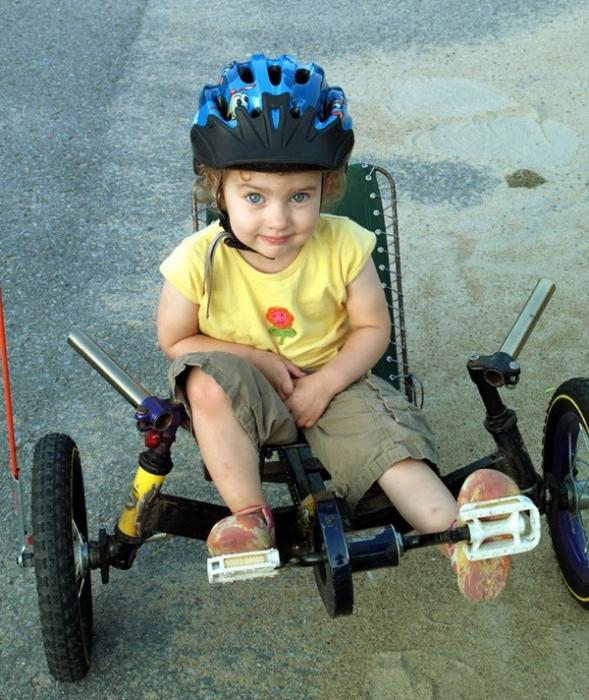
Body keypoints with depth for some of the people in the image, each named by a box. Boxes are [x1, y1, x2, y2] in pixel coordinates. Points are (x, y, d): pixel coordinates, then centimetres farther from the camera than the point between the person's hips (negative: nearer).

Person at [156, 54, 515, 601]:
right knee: (209, 380, -31)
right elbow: (174, 340, -6)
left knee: (389, 438, -23)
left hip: (332, 382, 1)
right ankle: (250, 516, -20)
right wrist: (258, 358, -17)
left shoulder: (343, 246, -17)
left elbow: (373, 328, -5)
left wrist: (323, 383, -20)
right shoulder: (199, 262, -20)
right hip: (251, 393, -1)